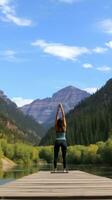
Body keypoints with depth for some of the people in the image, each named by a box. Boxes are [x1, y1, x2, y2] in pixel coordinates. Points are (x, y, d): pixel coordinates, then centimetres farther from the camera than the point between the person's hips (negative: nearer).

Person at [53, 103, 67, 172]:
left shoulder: (56, 127, -2)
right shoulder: (64, 127, -3)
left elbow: (56, 116, -1)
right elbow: (63, 116, -3)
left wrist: (58, 109, 1)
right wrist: (62, 108, 0)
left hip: (57, 141, 0)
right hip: (63, 141, 0)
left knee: (56, 156, 2)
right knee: (64, 156, 2)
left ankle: (55, 169, -3)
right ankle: (64, 169, -2)